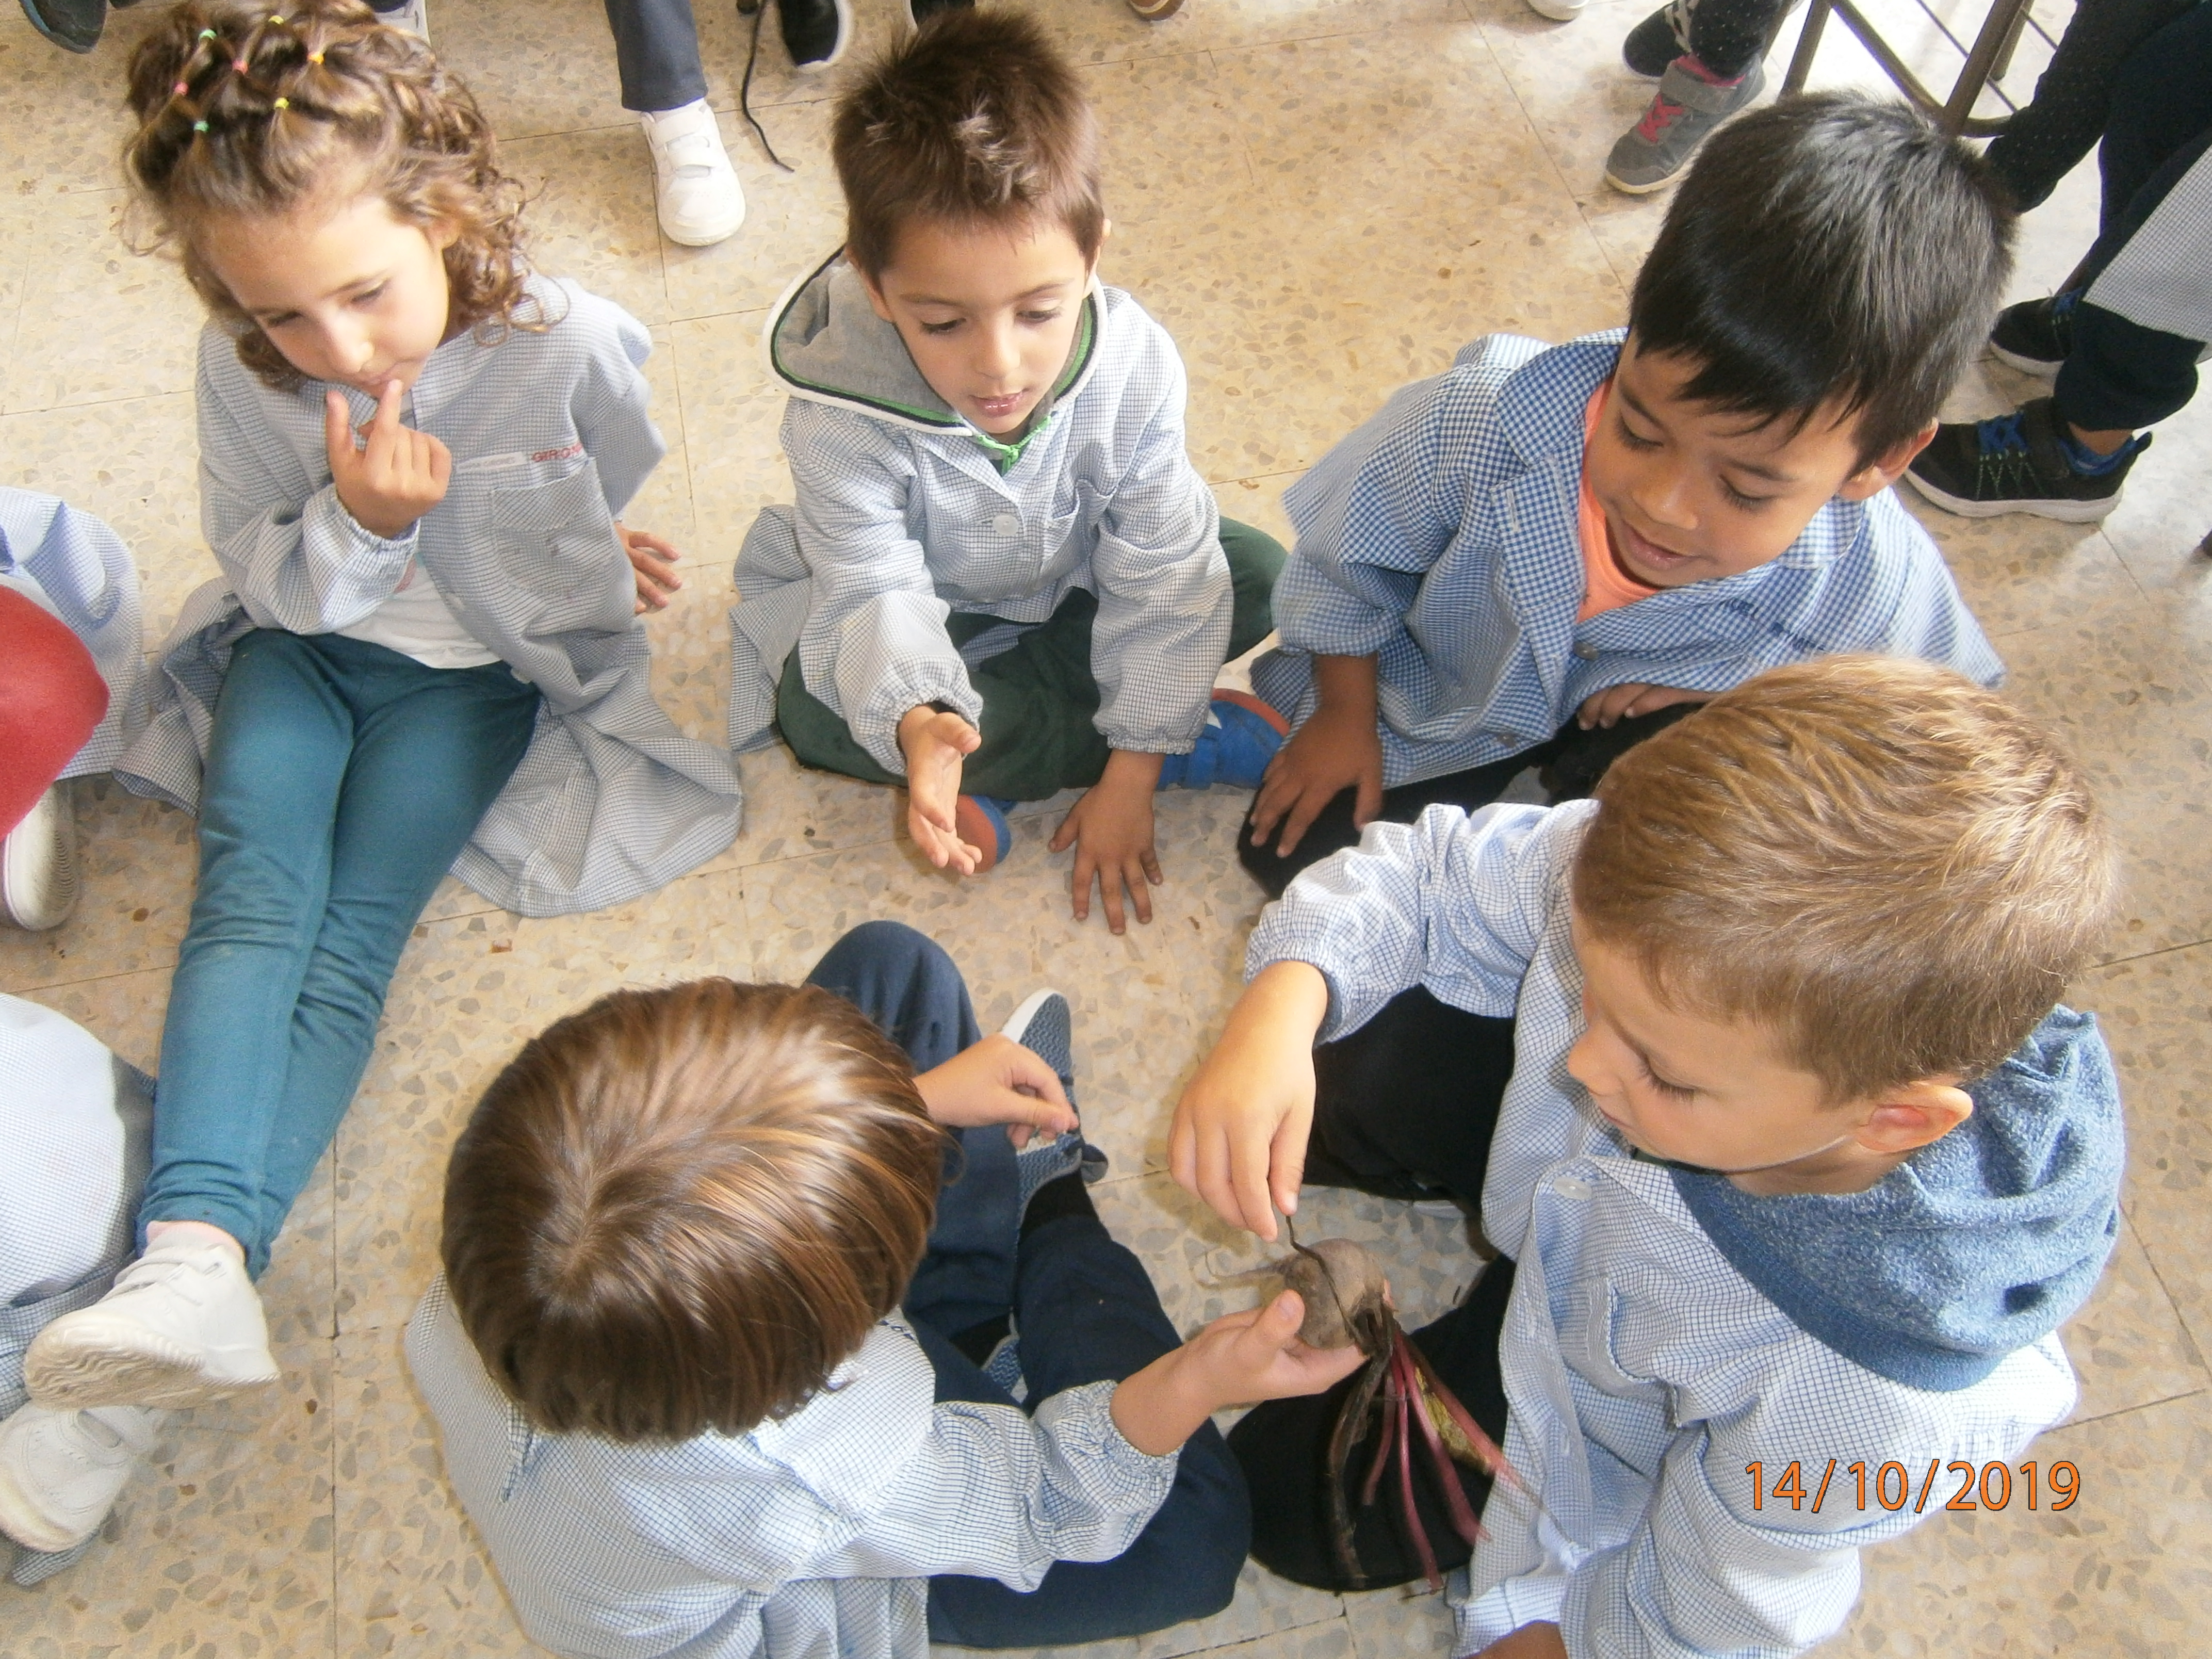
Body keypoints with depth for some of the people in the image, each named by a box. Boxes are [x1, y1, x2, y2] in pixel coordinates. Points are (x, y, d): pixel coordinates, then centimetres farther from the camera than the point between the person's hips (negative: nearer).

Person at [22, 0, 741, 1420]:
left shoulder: (569, 347, -19)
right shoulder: (244, 368, -11)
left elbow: (619, 522, 3)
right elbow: (266, 582, -4)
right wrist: (356, 522, -20)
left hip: (481, 671, -2)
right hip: (302, 649, 2)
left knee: (352, 936, -21)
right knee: (254, 891, -25)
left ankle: (212, 1253, -28)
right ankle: (191, 1258, -37)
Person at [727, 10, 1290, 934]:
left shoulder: (1134, 365, -27)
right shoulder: (843, 411, -33)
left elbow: (1162, 577, -22)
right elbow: (876, 591, -32)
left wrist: (1129, 775, -24)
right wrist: (915, 723, -55)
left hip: (1074, 590, 2)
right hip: (924, 611, -1)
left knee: (1257, 578, -17)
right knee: (819, 708, -32)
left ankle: (995, 781, -19)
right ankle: (1190, 742, -21)